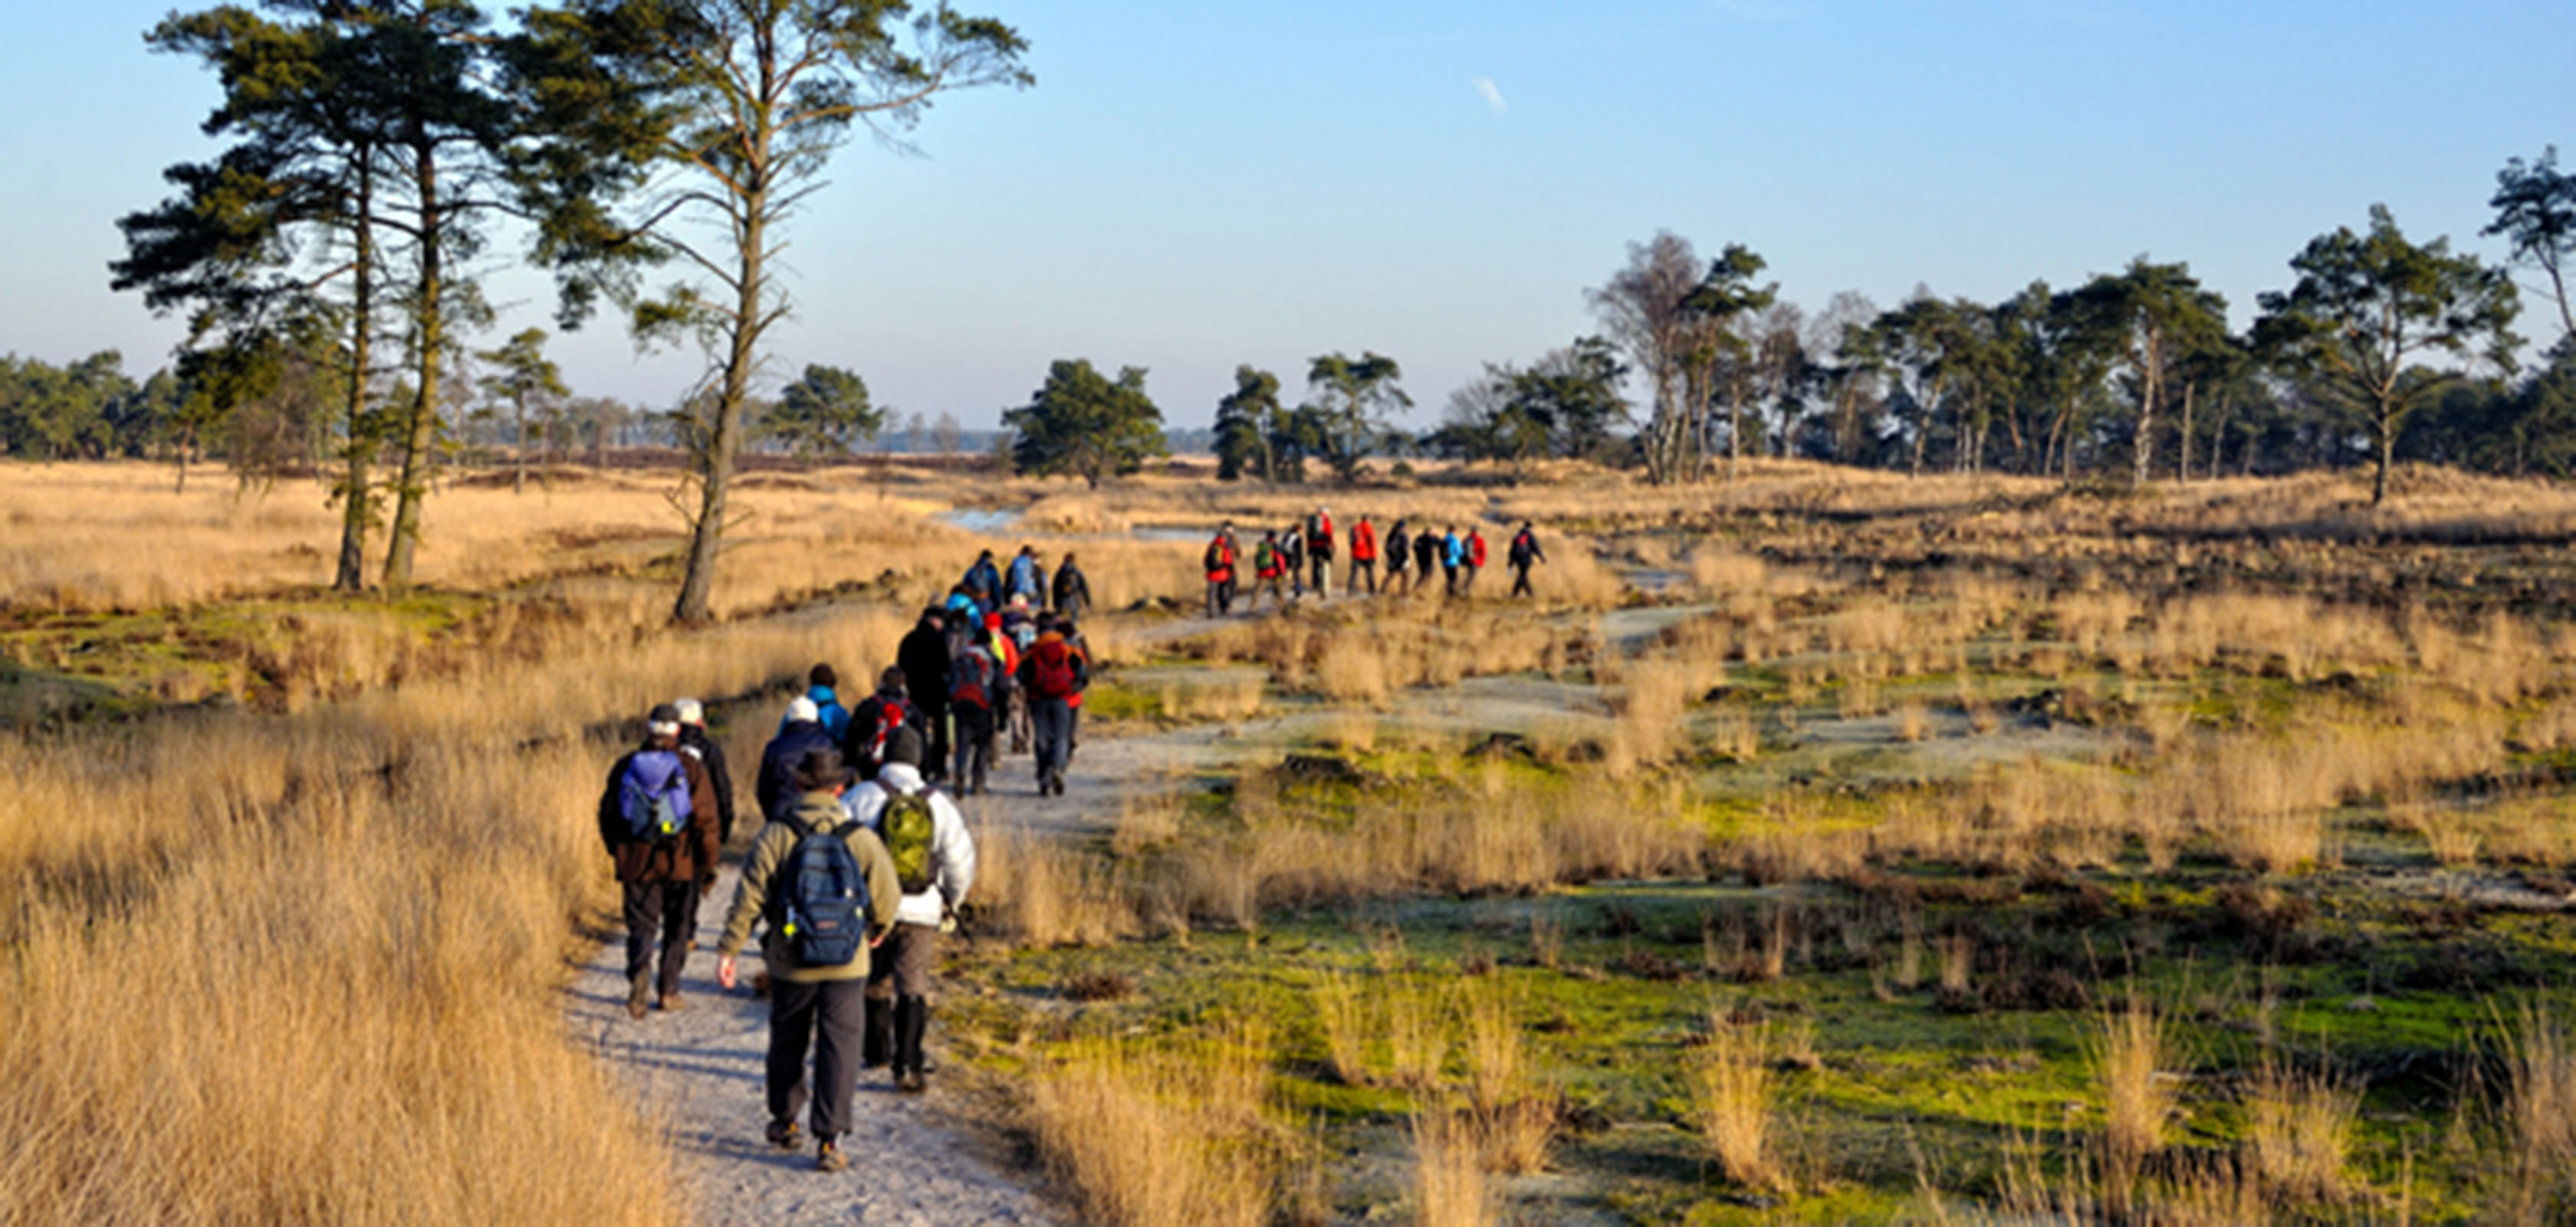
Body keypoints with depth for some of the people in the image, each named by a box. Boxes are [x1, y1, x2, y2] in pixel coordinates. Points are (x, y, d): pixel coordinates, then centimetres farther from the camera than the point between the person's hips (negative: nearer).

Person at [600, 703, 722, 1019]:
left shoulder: (625, 767, 2)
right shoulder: (691, 769, -5)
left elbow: (608, 817, 8)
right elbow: (706, 823, -7)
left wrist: (620, 855, 22)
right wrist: (708, 868, 0)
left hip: (637, 862, 1)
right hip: (680, 863, -1)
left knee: (641, 925, 7)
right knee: (677, 927, 13)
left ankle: (639, 972, -20)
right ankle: (668, 990, 15)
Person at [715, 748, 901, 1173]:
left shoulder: (774, 837, -7)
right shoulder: (861, 839, -6)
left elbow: (748, 900, -8)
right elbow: (887, 898, -2)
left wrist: (727, 950, -2)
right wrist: (878, 930, 18)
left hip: (790, 966, 1)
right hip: (847, 967, -1)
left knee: (787, 1043, 19)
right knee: (839, 1050, 2)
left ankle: (785, 1122, 34)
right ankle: (829, 1140, -4)